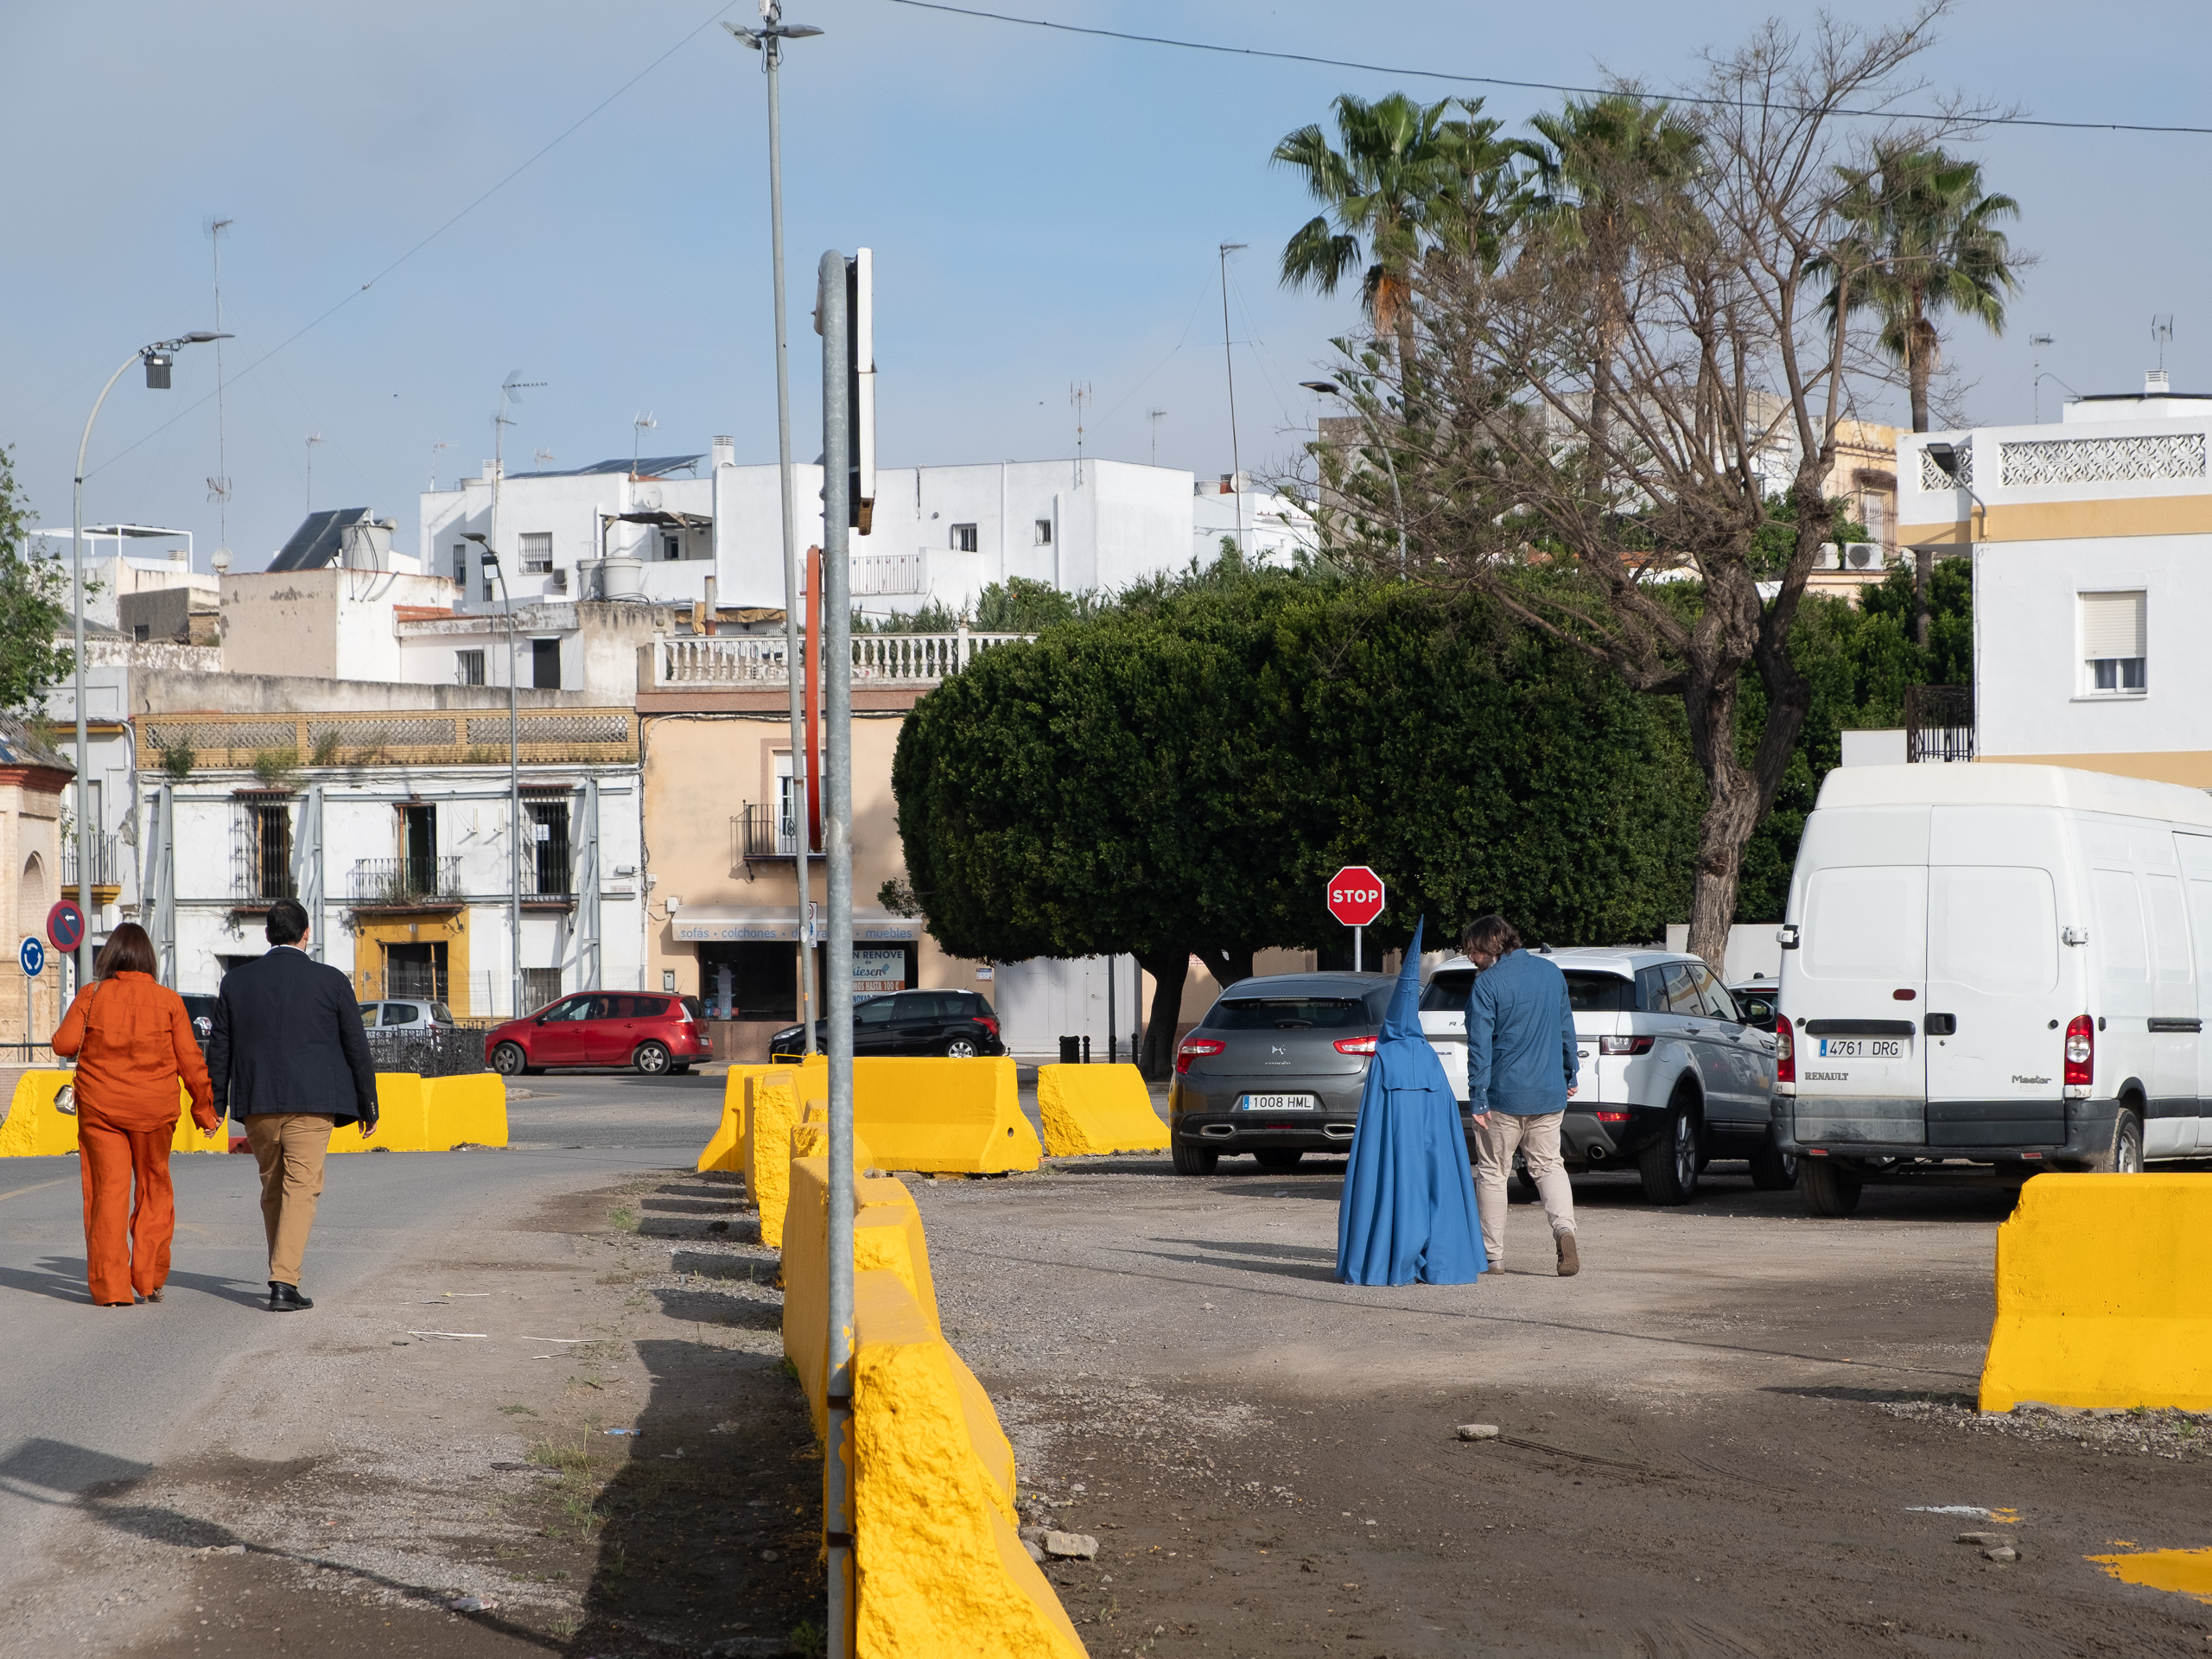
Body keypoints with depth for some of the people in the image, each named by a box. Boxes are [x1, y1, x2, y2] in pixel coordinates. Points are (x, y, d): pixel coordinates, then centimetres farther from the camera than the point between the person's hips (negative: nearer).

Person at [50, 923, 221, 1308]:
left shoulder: (91, 996, -4)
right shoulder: (168, 1001, -3)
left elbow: (64, 1044, -7)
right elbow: (190, 1060, -3)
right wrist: (204, 1107, 6)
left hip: (99, 1108, 0)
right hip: (154, 1109, 0)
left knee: (108, 1191, 3)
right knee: (154, 1189, 14)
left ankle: (110, 1286, 0)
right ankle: (149, 1279, 12)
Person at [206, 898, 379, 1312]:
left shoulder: (237, 980, 4)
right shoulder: (331, 982, -2)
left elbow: (220, 1047, 8)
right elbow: (356, 1048, 1)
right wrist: (368, 1106, 9)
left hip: (256, 1104, 3)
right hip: (311, 1105, -3)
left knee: (272, 1189, 16)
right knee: (301, 1189, -3)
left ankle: (282, 1275, 25)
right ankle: (284, 1283, -14)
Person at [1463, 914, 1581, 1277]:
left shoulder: (1488, 984, -12)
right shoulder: (1551, 972, 6)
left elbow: (1480, 1045, -14)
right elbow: (1567, 1028, 15)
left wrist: (1478, 1099, -12)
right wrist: (1571, 1073, 26)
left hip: (1504, 1095, -5)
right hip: (1550, 1092, 5)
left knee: (1492, 1173, 7)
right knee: (1548, 1165, 14)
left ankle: (1493, 1256, 9)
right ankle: (1564, 1228, -12)